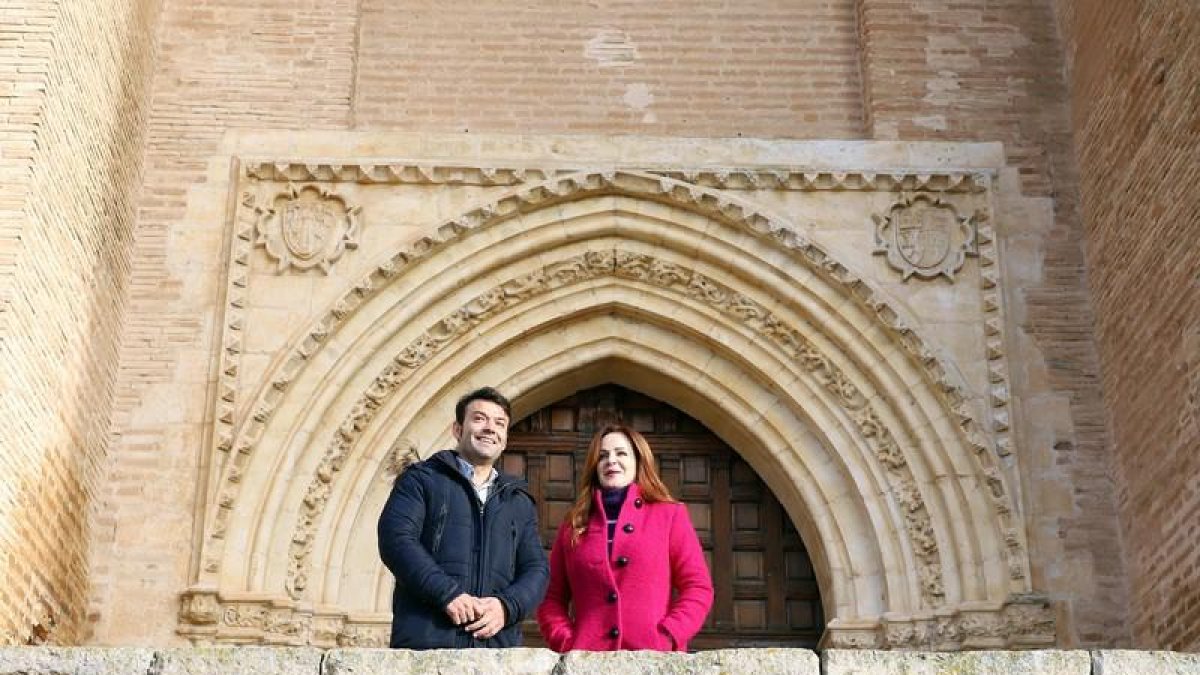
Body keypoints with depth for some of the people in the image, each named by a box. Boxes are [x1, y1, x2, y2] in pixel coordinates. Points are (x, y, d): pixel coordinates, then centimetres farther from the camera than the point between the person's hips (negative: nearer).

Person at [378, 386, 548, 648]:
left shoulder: (519, 500, 24)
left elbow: (536, 569, 16)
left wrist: (507, 606, -6)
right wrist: (448, 594, -15)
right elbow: (396, 538, -4)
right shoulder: (422, 479, 11)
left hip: (498, 643, 4)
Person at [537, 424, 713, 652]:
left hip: (654, 659, -1)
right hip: (587, 659, 2)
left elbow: (698, 588, 2)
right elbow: (551, 598, 13)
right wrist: (567, 643, -4)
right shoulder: (573, 525, 14)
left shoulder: (670, 515, 9)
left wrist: (666, 640, -10)